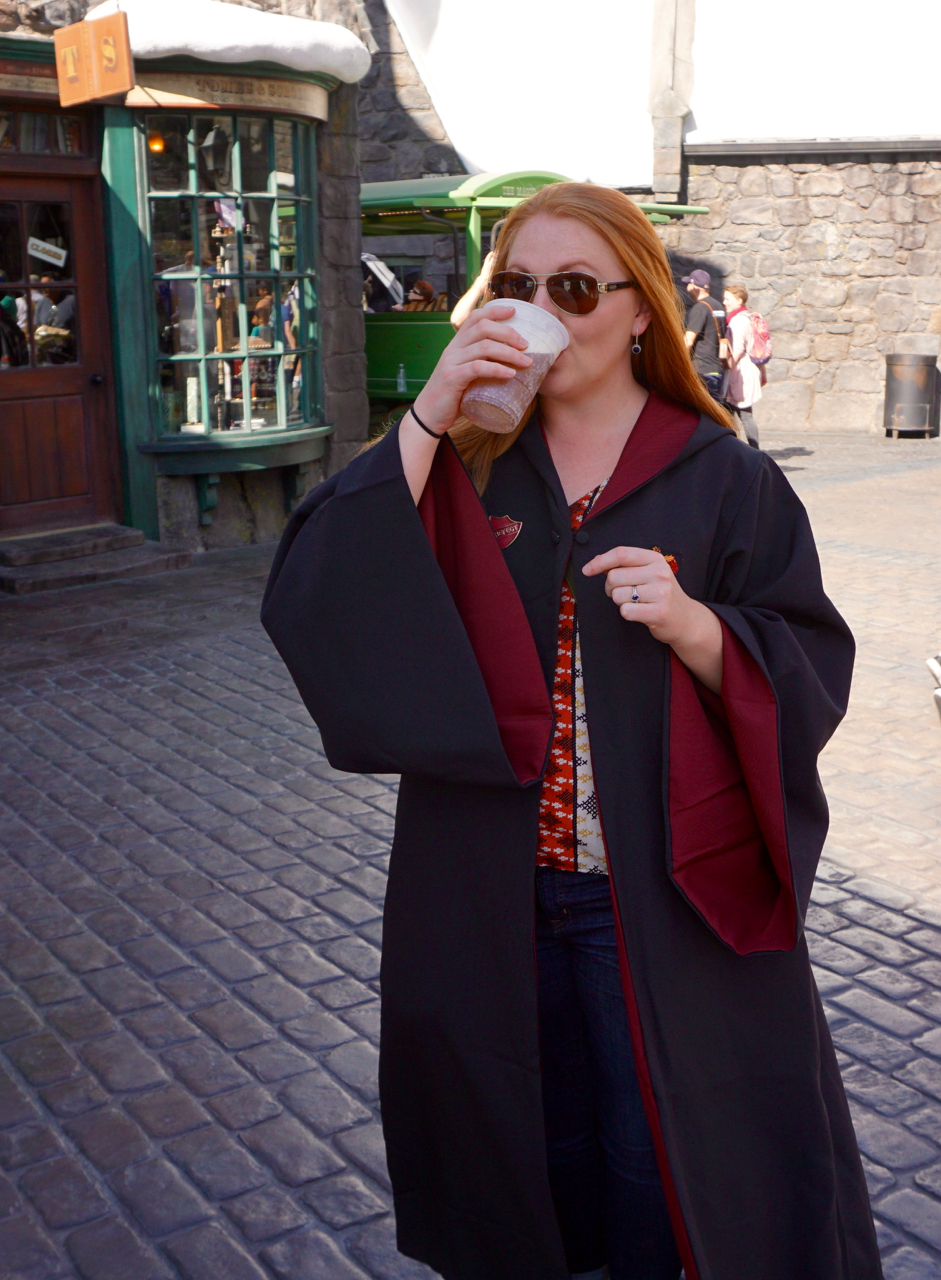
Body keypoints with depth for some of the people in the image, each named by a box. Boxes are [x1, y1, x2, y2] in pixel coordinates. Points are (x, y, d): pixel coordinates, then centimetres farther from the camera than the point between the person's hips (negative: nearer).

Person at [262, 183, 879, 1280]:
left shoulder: (722, 479, -2)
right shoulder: (460, 471, 2)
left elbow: (812, 676, -5)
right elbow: (315, 607, -14)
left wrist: (694, 623, -24)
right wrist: (428, 420, -19)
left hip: (667, 903, -2)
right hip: (491, 900, 2)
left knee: (658, 1179, 13)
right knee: (521, 1160, 19)